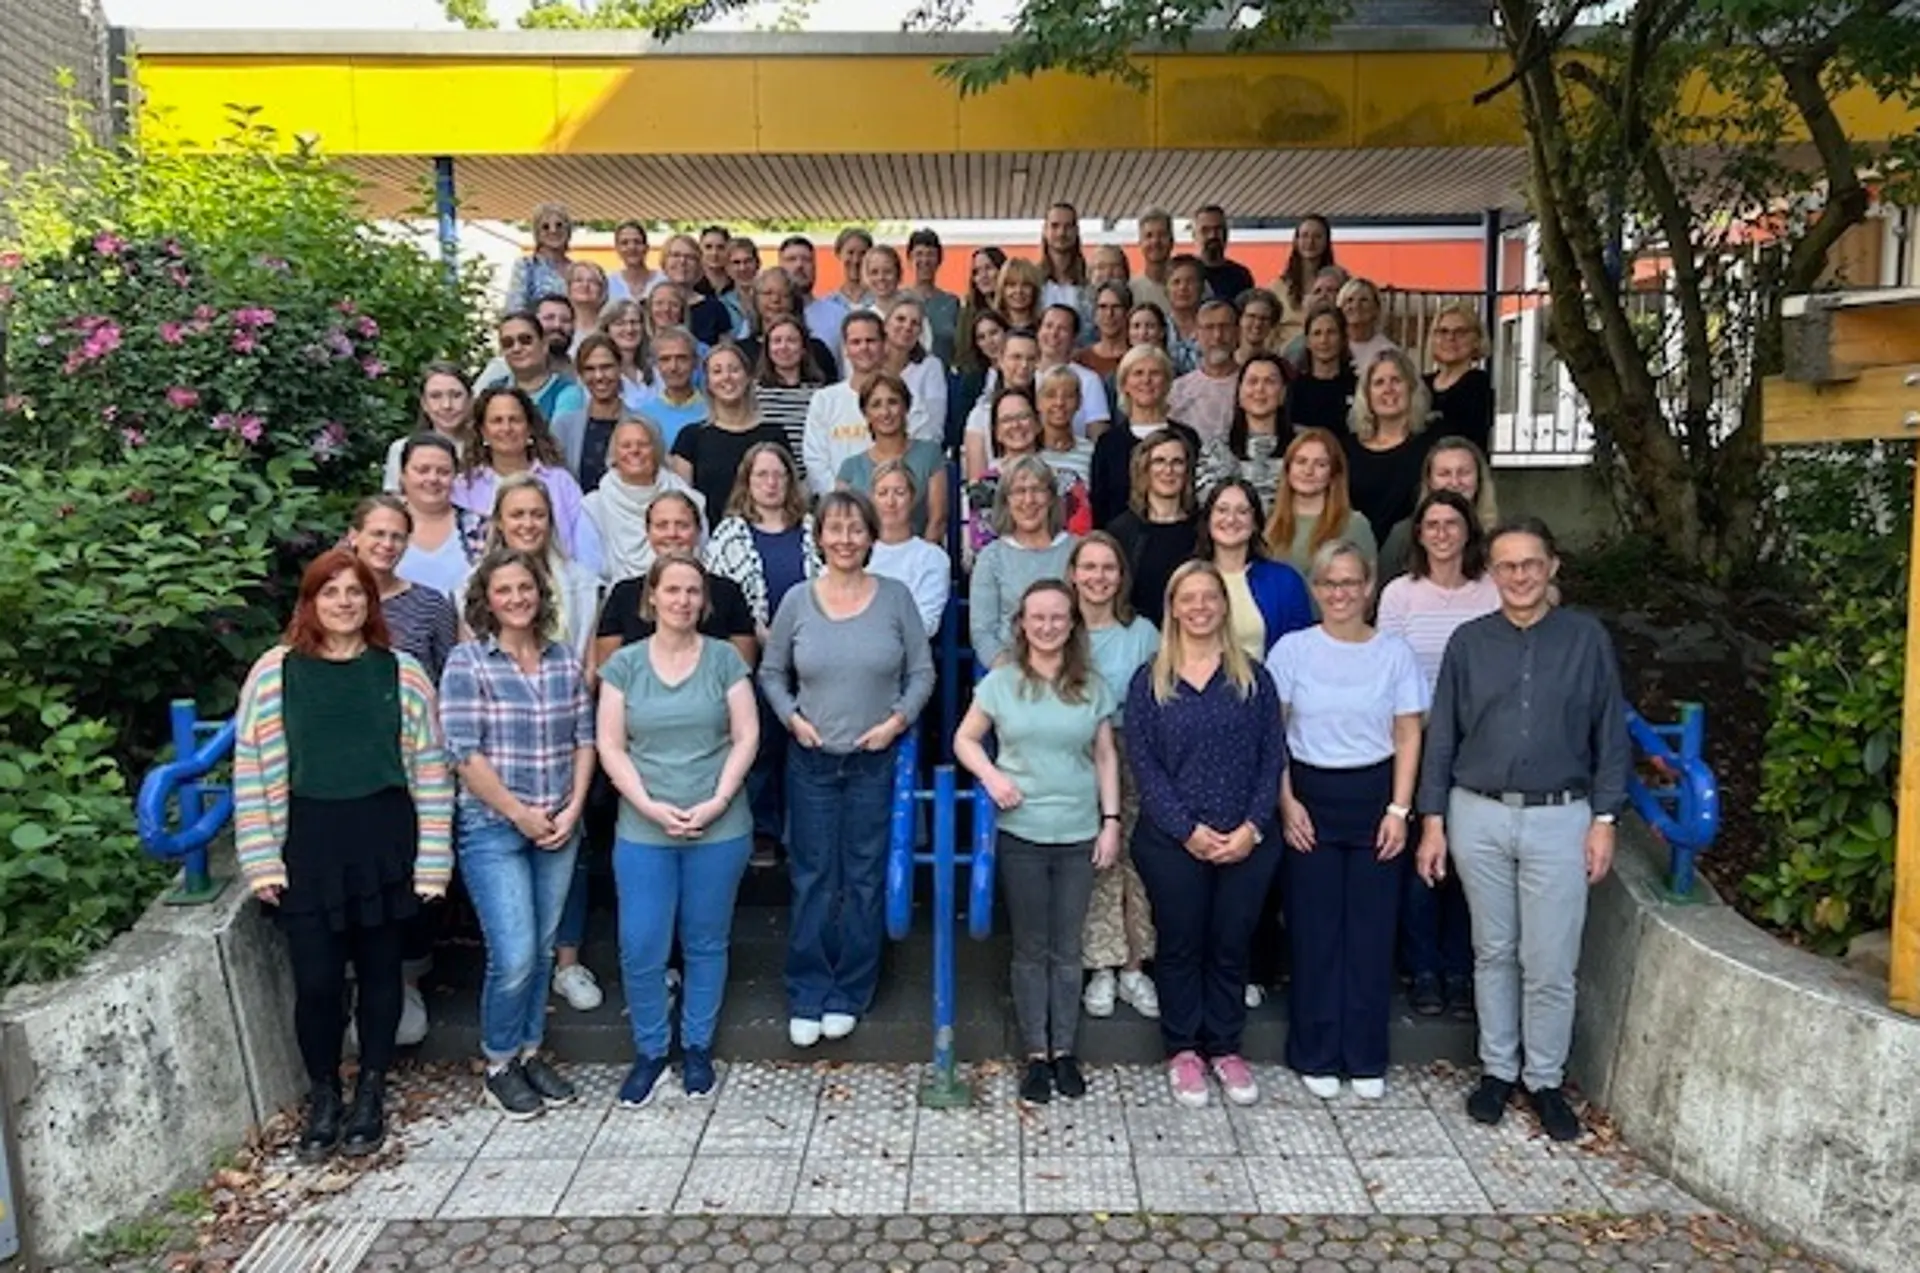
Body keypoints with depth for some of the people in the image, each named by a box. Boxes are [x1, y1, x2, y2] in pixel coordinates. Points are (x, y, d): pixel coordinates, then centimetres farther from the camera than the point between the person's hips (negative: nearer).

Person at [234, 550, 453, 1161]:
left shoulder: (403, 673, 1)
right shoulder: (274, 672, 1)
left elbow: (431, 770, 1)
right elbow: (251, 771, 2)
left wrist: (433, 860, -3)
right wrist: (261, 860, -2)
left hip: (385, 843, 1)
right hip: (308, 845, 0)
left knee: (380, 973, 10)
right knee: (316, 980, 1)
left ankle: (370, 1096, 28)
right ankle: (322, 1098, 24)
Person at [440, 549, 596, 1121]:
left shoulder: (564, 660, 6)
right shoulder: (467, 662, -8)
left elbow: (584, 738, 8)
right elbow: (464, 752, -12)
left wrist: (573, 808, -3)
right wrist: (520, 814, -11)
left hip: (558, 829, 5)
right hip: (494, 829, -4)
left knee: (542, 950, 12)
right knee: (515, 956, -6)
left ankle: (530, 1052, 30)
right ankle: (498, 1064, 15)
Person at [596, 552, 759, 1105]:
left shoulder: (724, 659, 1)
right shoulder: (624, 664, 3)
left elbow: (746, 737, -1)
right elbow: (610, 746, 0)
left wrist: (718, 801, -12)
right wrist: (649, 806, -11)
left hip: (719, 829, 0)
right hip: (643, 831, 0)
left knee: (706, 943, 10)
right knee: (640, 948, 0)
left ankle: (697, 1048, 27)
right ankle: (649, 1051, 21)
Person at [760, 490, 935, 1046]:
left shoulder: (895, 597, -3)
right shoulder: (798, 601, -1)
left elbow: (922, 672, 3)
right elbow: (771, 672, 10)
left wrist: (897, 719, -9)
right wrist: (792, 717, -4)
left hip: (875, 760, 0)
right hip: (811, 759, 1)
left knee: (865, 877, 7)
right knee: (812, 878, 6)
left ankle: (849, 993, 21)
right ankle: (806, 996, 19)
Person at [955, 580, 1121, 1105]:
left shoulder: (1093, 686, 3)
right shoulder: (1001, 682, -1)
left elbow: (1106, 758, 6)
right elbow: (965, 739, 5)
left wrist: (1112, 822, 1)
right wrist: (991, 775, -13)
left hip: (1079, 834, 1)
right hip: (1021, 833, -1)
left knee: (1067, 949, 9)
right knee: (1031, 949, 8)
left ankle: (1065, 1050, 22)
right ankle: (1036, 1053, 19)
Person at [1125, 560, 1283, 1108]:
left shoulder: (1253, 678, 5)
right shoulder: (1150, 681, 1)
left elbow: (1272, 757, 2)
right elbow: (1143, 763, -5)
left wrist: (1253, 827, -10)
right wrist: (1188, 829, -13)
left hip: (1247, 842, 1)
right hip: (1173, 841, -1)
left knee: (1231, 945, 10)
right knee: (1180, 945, 9)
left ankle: (1224, 1048, 27)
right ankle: (1182, 1051, 24)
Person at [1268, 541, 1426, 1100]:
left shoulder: (1394, 652, 1)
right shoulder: (1292, 649, -1)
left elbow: (1408, 736, 2)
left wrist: (1399, 809, -5)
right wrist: (1287, 803, -6)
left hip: (1374, 797, 1)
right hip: (1310, 796, -1)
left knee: (1371, 928, 5)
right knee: (1314, 928, 4)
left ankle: (1366, 1058, 19)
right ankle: (1316, 1055, 18)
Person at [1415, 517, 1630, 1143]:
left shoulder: (1587, 638, 0)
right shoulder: (1468, 642, 3)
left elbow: (1611, 735, 3)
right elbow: (1441, 737, 5)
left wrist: (1604, 820, -2)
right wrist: (1433, 821, 2)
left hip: (1559, 818, -1)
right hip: (1478, 816, 1)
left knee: (1550, 963, 3)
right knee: (1493, 952, 12)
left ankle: (1545, 1080, 20)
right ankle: (1497, 1069, 27)